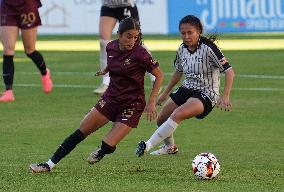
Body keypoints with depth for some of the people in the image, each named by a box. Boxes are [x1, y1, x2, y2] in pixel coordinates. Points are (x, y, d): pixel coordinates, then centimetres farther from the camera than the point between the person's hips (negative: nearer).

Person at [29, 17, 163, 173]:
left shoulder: (140, 54, -19)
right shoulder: (111, 47, -2)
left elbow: (159, 75, -9)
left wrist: (151, 103, -12)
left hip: (132, 105, -5)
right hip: (110, 98, 5)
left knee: (107, 147, -15)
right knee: (81, 131, -3)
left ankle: (101, 153, 23)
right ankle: (50, 164, 2)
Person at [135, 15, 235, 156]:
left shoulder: (208, 48, -20)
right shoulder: (182, 49, 1)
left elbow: (229, 71, -20)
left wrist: (225, 96, -30)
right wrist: (165, 93, 23)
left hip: (206, 94, -8)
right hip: (187, 90, 8)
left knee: (177, 115, -30)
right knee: (161, 120, 8)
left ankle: (149, 145, -25)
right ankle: (170, 147, 38)